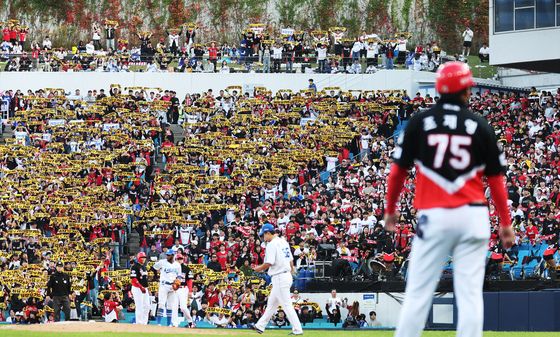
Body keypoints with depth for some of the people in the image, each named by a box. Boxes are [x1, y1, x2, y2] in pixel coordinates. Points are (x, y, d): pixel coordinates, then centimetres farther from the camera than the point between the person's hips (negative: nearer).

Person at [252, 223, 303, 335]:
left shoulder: (272, 244, -14)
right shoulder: (284, 242, 12)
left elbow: (269, 263, -20)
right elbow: (291, 260, 16)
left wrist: (260, 268, -3)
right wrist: (292, 270, 29)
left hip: (279, 278, -10)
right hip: (287, 275, 10)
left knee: (286, 305, -8)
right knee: (271, 303, 17)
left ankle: (297, 329, -9)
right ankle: (260, 326, 26)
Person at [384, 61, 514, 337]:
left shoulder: (419, 123, 1)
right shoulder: (480, 126, 2)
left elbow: (398, 170, 4)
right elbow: (496, 178, 5)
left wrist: (390, 209, 19)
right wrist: (506, 223, 12)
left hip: (433, 217, 0)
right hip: (473, 216, 0)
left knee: (418, 293, 3)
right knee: (470, 294, 2)